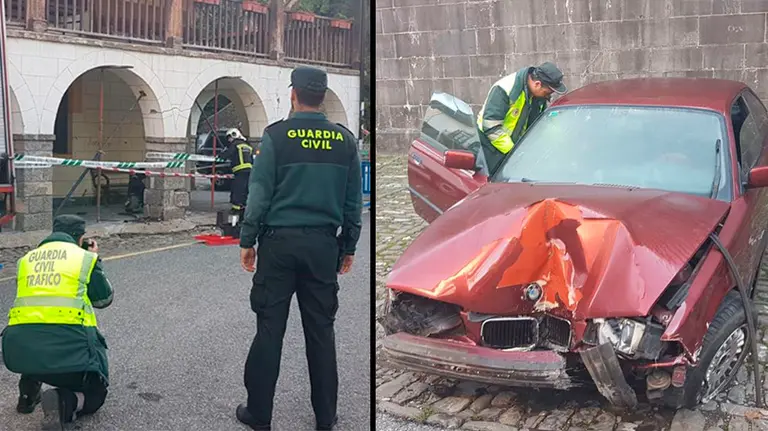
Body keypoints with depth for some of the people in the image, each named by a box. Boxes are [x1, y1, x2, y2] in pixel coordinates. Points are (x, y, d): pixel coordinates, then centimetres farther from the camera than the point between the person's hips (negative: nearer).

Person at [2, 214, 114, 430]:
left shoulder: (26, 259, 20)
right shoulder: (85, 258, 9)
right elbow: (104, 299, 20)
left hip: (20, 347, 4)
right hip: (68, 343, -4)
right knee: (93, 394, 17)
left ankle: (28, 394, 29)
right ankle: (62, 402, -16)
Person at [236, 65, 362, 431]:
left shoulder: (276, 136, -6)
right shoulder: (345, 140, 3)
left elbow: (260, 193, -6)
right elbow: (354, 201, 6)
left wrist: (246, 240, 2)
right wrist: (349, 246, 15)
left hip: (280, 242, -2)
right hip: (323, 244, 2)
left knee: (270, 329, 5)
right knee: (321, 331, 10)